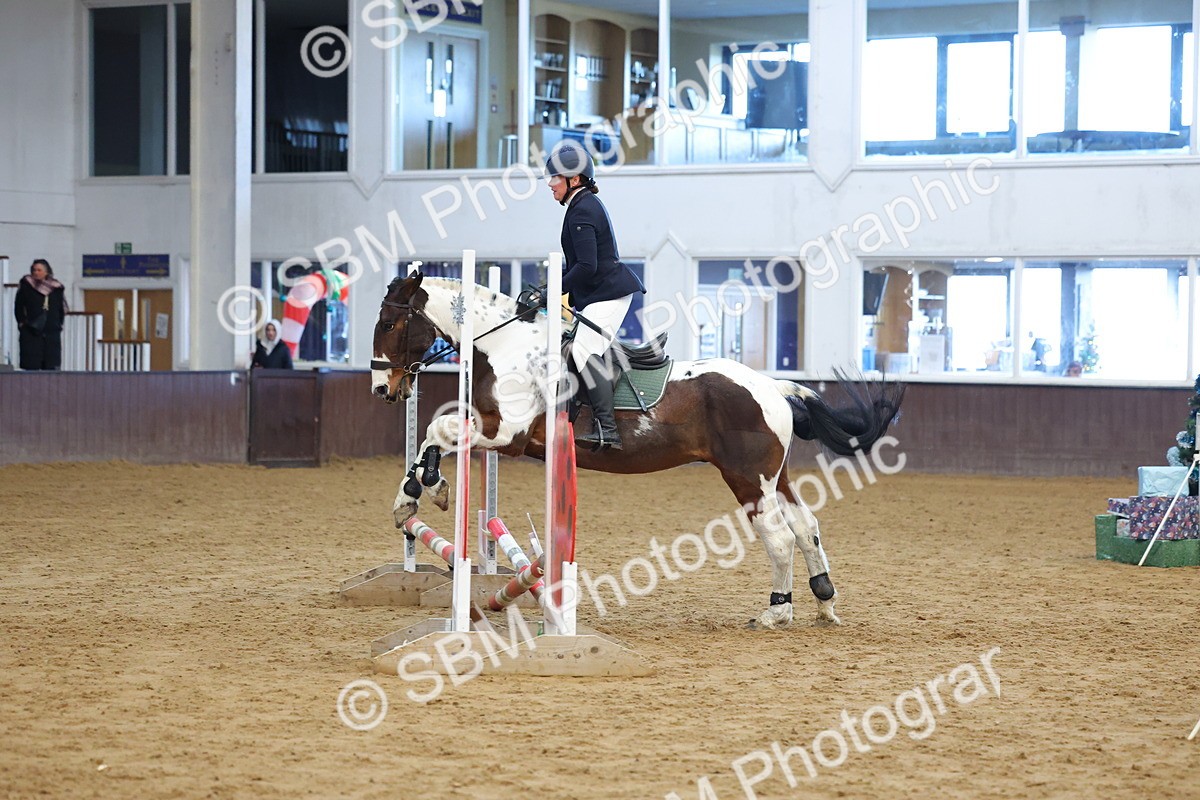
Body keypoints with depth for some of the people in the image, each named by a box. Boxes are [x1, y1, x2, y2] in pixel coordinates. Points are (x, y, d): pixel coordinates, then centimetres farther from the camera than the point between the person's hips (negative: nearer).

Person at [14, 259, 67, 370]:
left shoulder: (57, 288, 5)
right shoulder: (25, 285, 1)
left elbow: (62, 309, 12)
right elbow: (19, 307, 3)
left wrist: (59, 324, 5)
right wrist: (21, 322, -3)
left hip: (52, 332, 2)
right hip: (31, 332, -2)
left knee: (51, 366, 0)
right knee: (31, 366, -5)